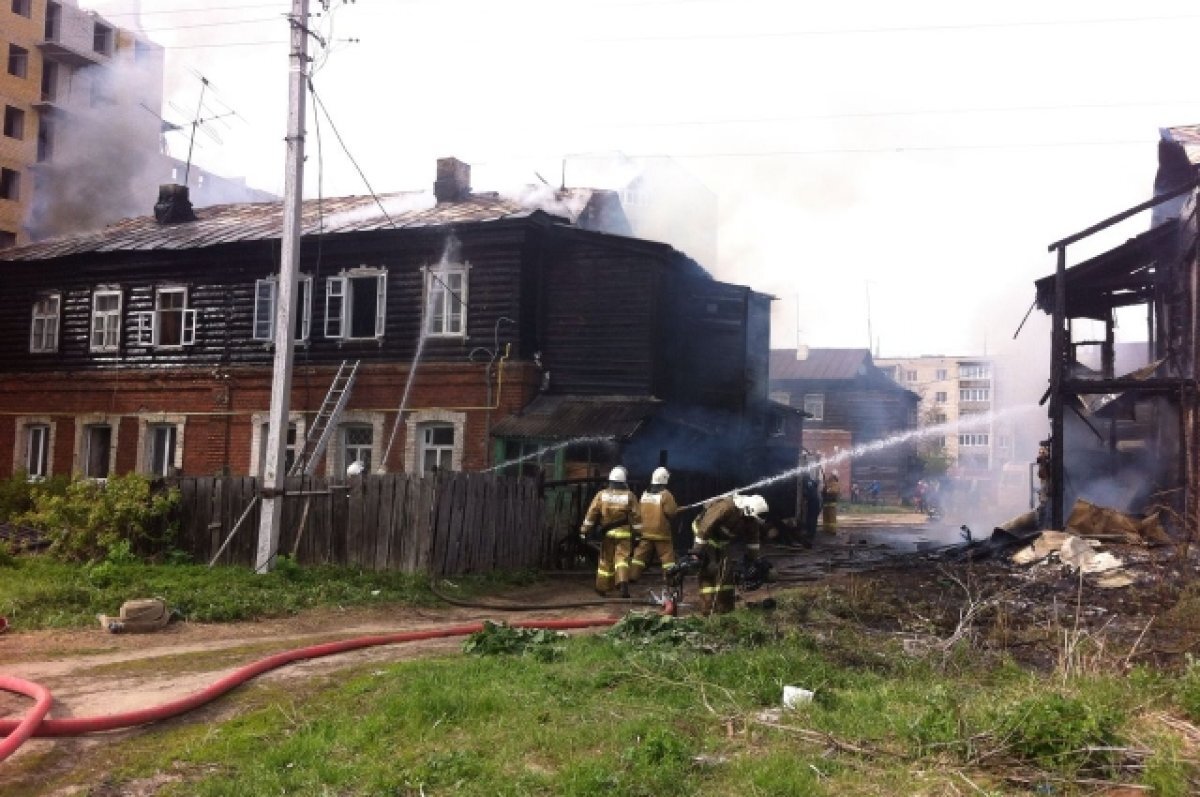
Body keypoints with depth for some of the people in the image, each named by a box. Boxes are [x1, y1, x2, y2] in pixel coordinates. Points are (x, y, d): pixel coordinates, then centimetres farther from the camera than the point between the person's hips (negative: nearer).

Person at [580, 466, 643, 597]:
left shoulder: (602, 494, 2)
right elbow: (636, 516, -1)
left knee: (606, 560, 13)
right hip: (623, 533, -2)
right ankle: (623, 583, -25)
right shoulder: (629, 495, -1)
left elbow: (592, 513, 0)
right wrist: (638, 532, 4)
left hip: (607, 533, 2)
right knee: (622, 558, -3)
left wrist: (585, 530, 4)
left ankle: (602, 588, 22)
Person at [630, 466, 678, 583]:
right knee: (667, 556, 0)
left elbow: (640, 512, 14)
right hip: (661, 532, -5)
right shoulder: (665, 494, -13)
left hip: (646, 531, 5)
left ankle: (632, 576, 6)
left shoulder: (644, 494, 6)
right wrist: (678, 509, 8)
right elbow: (672, 512, -12)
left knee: (640, 555, 8)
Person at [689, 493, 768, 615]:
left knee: (727, 571, 1)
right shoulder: (727, 507, -35)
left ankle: (725, 608, 9)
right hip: (705, 533, -7)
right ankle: (708, 609, -16)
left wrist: (754, 560, 3)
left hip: (722, 539, 7)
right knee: (710, 570, -16)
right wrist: (698, 548, -29)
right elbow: (706, 526, -32)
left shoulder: (751, 519, -12)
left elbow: (753, 539, 2)